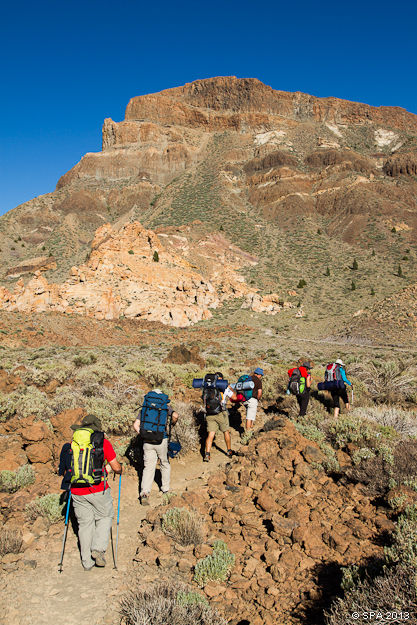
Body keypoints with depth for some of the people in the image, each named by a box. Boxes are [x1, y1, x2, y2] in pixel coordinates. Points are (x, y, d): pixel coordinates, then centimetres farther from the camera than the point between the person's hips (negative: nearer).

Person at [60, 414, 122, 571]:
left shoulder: (72, 444, 8)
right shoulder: (103, 442, -1)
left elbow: (65, 471, 10)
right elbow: (116, 467, 0)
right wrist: (120, 470, 21)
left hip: (77, 492, 3)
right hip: (98, 490, -3)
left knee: (85, 524, 15)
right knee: (105, 517, 19)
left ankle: (87, 562, 21)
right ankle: (98, 548, 3)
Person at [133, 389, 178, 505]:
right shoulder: (166, 407, 3)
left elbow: (136, 425, 1)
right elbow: (175, 415, -16)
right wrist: (172, 424, 2)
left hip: (148, 442, 2)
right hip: (162, 440, -1)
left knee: (148, 467, 4)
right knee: (165, 464, 19)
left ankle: (144, 492, -9)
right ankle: (165, 488, 30)